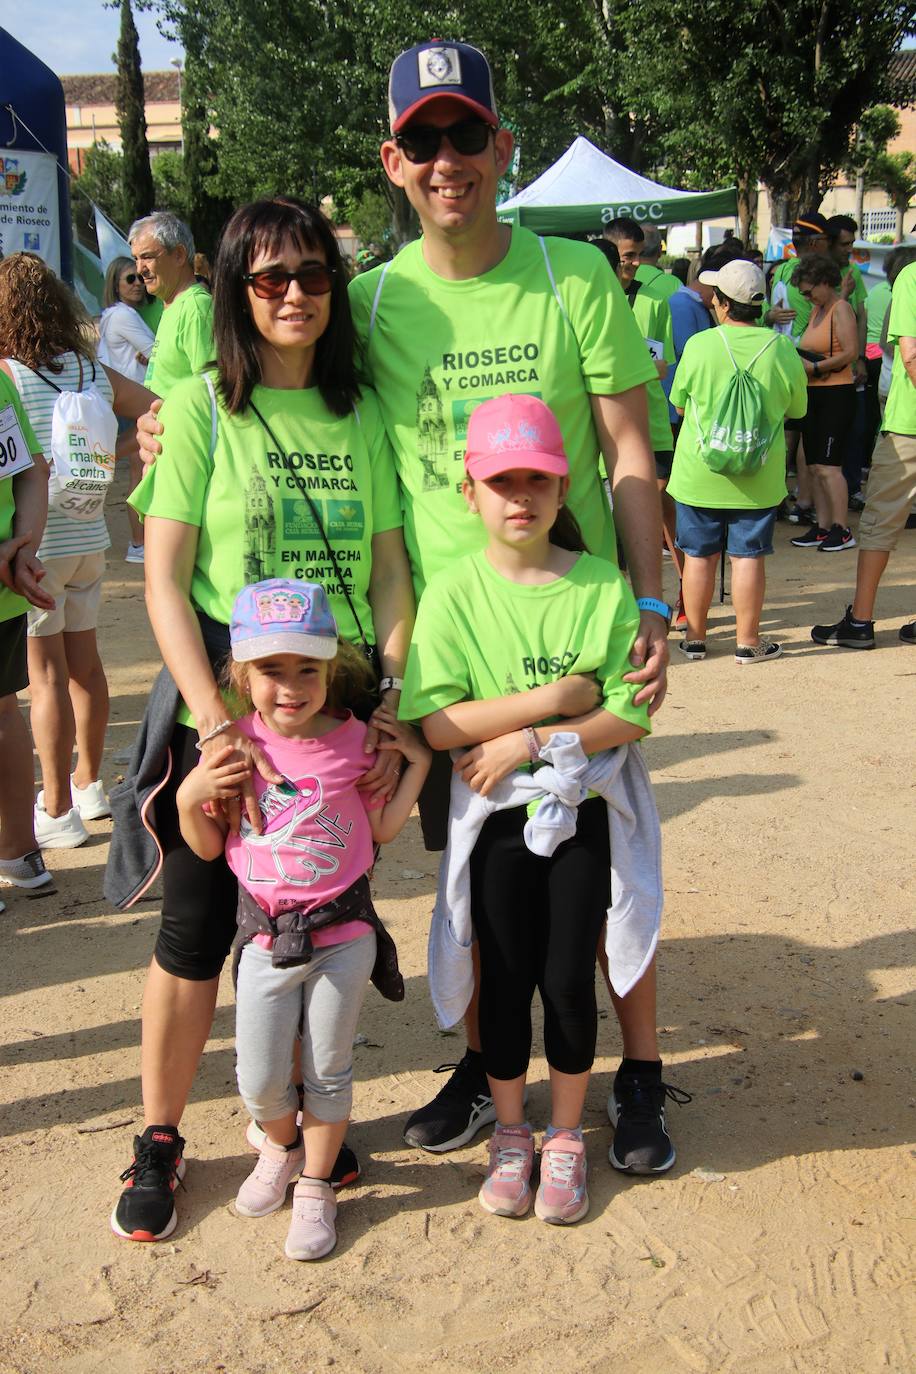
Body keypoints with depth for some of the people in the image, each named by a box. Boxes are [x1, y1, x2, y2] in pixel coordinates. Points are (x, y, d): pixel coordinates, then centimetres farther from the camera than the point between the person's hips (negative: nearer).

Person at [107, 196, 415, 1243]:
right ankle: (159, 1139, 26)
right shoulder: (201, 407, -4)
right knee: (196, 932, 6)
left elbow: (391, 573, 7)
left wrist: (390, 701, -5)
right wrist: (214, 716, -17)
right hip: (226, 703, -3)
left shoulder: (360, 414, 6)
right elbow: (165, 582, -8)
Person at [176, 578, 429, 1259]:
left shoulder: (354, 740, -7)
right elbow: (207, 846, 3)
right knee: (259, 1081, 8)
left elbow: (382, 829, 2)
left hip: (343, 934, -1)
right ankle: (282, 1146, 42)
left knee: (328, 1071, 11)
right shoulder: (233, 745, -5)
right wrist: (191, 796, -15)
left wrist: (416, 763, -7)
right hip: (266, 936, 1)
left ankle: (315, 1188, 32)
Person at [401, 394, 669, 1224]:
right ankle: (510, 1134, 31)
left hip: (582, 811, 0)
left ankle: (566, 1139, 28)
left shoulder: (604, 586, -6)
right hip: (496, 814, 0)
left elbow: (631, 717, -9)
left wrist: (531, 740, -18)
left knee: (570, 978, 6)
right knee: (507, 978, 9)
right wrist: (554, 698, -18)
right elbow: (437, 723, -17)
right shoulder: (455, 592, -8)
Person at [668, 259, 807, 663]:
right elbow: (797, 409, 7)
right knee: (748, 556, 8)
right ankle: (747, 641, 14)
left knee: (699, 555, 10)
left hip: (700, 473, -1)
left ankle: (695, 637, 20)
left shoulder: (699, 345, -11)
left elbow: (678, 403, 2)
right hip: (759, 477, 1)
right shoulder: (782, 349, -7)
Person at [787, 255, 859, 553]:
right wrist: (799, 361, 2)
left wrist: (815, 367, -17)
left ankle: (842, 530, -6)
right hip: (813, 394, 9)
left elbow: (850, 352, -18)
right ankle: (822, 527, 13)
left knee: (828, 466, -11)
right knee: (814, 466, 8)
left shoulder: (841, 308, -8)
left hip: (836, 394, -9)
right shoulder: (816, 310, 17)